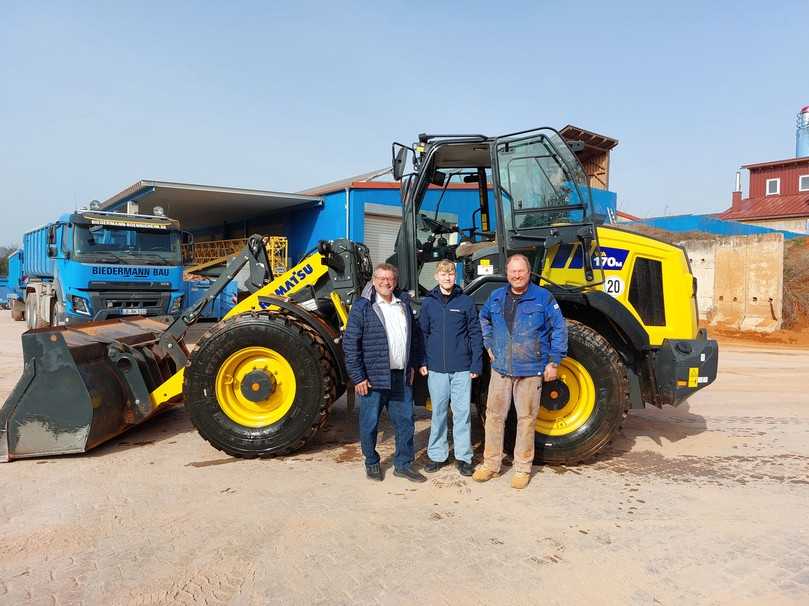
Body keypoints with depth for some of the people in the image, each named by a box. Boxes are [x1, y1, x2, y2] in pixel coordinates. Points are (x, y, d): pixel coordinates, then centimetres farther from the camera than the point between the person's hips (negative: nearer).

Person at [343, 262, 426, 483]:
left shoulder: (404, 303, 10)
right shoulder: (362, 307, -7)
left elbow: (415, 334, 20)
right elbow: (350, 343, -9)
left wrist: (413, 364, 14)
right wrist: (357, 377, -12)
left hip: (401, 378, 5)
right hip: (373, 378, -5)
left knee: (405, 422, 10)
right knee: (370, 423, 7)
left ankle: (403, 464, 26)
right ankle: (371, 463, 27)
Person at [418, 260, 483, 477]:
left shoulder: (466, 302, 1)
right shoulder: (429, 302, 4)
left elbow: (475, 334, 1)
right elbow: (422, 334, 7)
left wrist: (476, 364, -3)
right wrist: (422, 362, 1)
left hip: (462, 368, -1)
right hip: (436, 368, 1)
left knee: (462, 412, 4)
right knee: (438, 412, 11)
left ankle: (463, 456, 16)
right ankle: (437, 455, 23)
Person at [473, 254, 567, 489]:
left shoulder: (543, 298, -5)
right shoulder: (496, 297, 7)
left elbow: (559, 329, -3)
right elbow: (484, 319, 25)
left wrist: (553, 361, -6)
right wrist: (489, 345, 16)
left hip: (530, 371, -3)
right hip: (501, 369, 4)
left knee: (526, 419, 6)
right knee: (494, 415, 8)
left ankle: (522, 468, 19)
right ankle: (490, 464, 21)